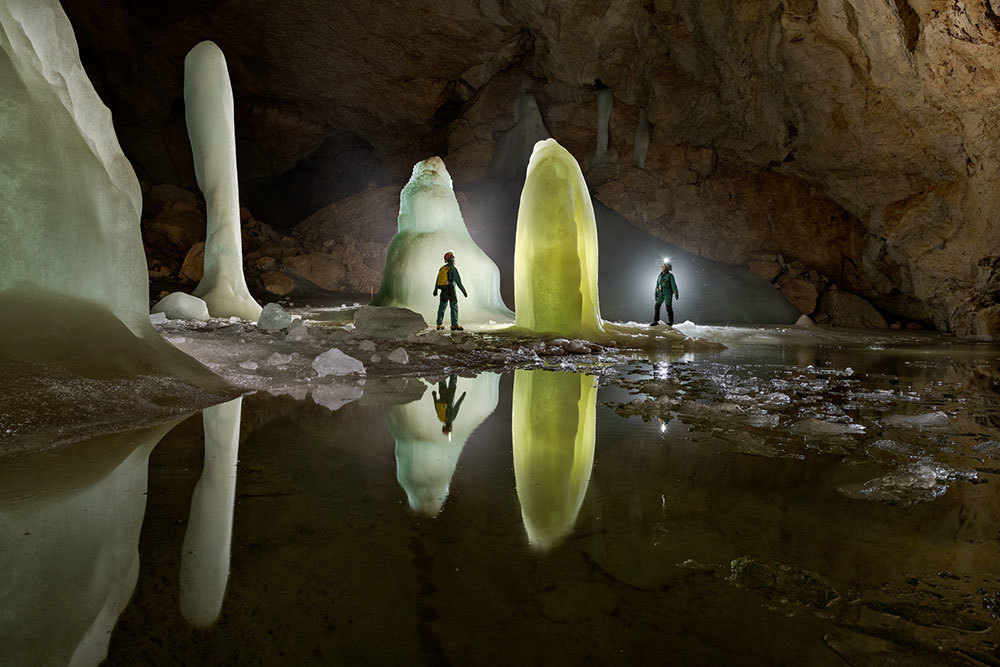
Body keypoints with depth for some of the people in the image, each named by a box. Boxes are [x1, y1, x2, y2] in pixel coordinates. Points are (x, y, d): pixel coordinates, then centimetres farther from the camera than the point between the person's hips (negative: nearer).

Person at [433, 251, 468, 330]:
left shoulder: (442, 268, 11)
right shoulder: (453, 268, -11)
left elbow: (437, 280, 20)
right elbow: (458, 281, -17)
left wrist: (435, 290, 31)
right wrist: (464, 291, -14)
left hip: (443, 291, 7)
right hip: (451, 291, -7)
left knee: (442, 306, 14)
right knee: (454, 307, -7)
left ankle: (439, 325, 18)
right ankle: (454, 325, -14)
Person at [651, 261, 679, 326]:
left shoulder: (670, 275, -3)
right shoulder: (660, 276, 15)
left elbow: (674, 285, -7)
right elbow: (657, 285, 20)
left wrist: (676, 293, -12)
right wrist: (656, 293, 16)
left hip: (668, 293, -6)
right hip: (661, 293, 6)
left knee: (668, 307, -4)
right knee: (657, 306, -3)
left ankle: (670, 322, 4)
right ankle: (656, 321, 0)